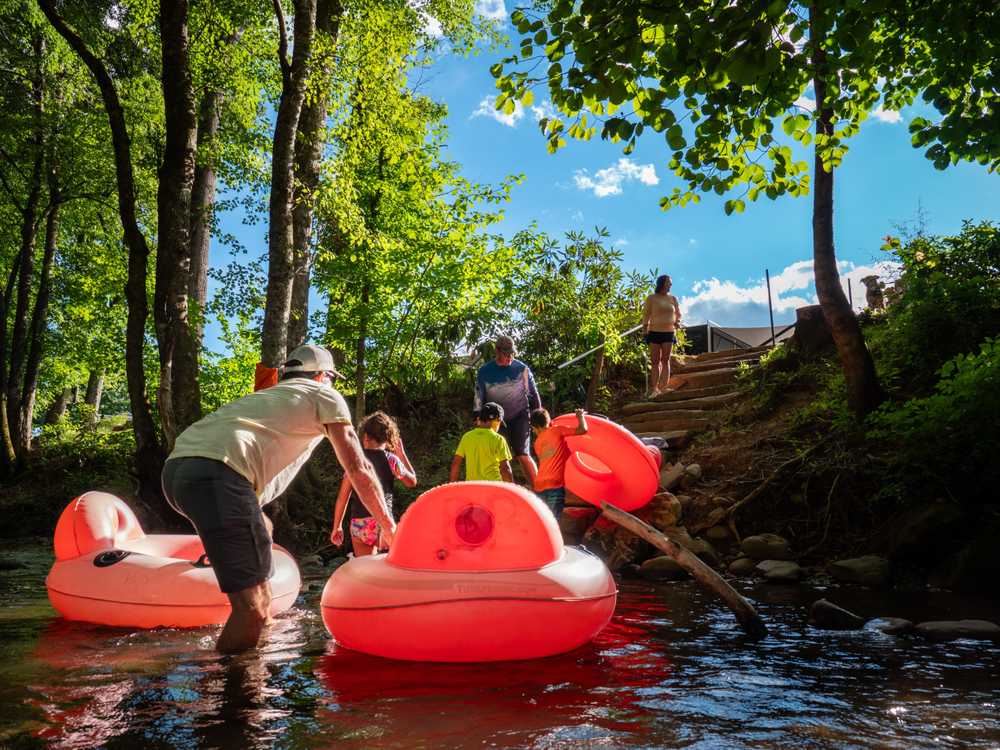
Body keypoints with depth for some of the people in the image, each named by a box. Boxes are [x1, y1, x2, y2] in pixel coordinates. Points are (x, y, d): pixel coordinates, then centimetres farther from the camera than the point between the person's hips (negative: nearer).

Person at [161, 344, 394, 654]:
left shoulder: (266, 394, 37)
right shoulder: (325, 396, 18)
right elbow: (358, 468, 12)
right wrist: (389, 526, 22)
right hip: (216, 472, -9)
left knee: (262, 531, 31)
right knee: (254, 606, -6)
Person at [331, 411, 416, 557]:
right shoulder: (391, 459, -1)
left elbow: (342, 496, 4)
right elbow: (412, 481, 14)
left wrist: (337, 527, 12)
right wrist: (402, 454, 20)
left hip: (358, 524, 3)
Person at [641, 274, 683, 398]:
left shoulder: (673, 298, 9)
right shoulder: (651, 298, 1)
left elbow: (678, 313, 19)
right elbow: (645, 315, 1)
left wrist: (677, 321, -2)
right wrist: (645, 332, -4)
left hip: (669, 332, 2)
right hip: (655, 332, -2)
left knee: (665, 360, -2)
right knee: (655, 361, 0)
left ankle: (663, 387, -3)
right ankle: (654, 388, 3)